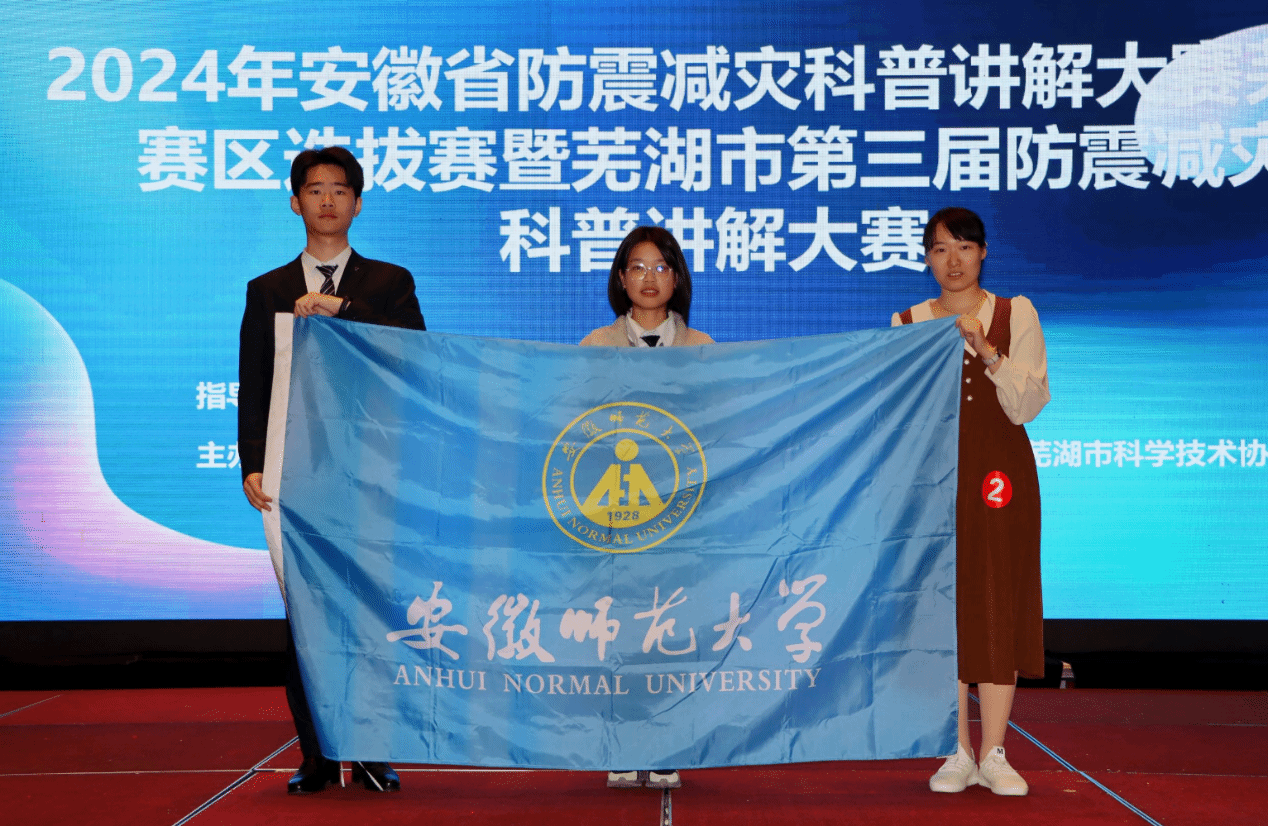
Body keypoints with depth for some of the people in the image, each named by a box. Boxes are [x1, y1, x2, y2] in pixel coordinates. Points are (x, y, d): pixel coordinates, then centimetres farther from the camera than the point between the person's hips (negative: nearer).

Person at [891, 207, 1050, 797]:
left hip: (1000, 471, -1)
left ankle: (993, 754, 5)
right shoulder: (908, 322, 9)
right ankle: (957, 754, 8)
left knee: (999, 602, -2)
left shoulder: (1016, 314, 6)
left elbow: (1025, 405, -3)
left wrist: (987, 351, -14)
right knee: (943, 603, -1)